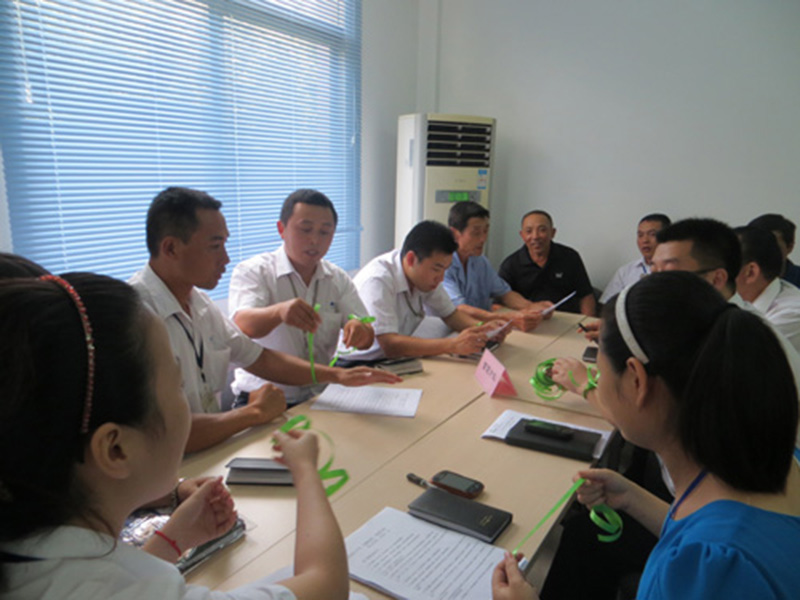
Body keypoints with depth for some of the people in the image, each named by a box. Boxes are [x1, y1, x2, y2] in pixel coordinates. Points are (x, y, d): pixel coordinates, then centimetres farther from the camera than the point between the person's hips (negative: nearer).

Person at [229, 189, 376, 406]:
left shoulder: (339, 279, 10)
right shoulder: (252, 271, -2)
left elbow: (368, 338, 2)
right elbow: (243, 325, -21)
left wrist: (359, 330, -23)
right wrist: (279, 312, -43)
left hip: (320, 396, 5)